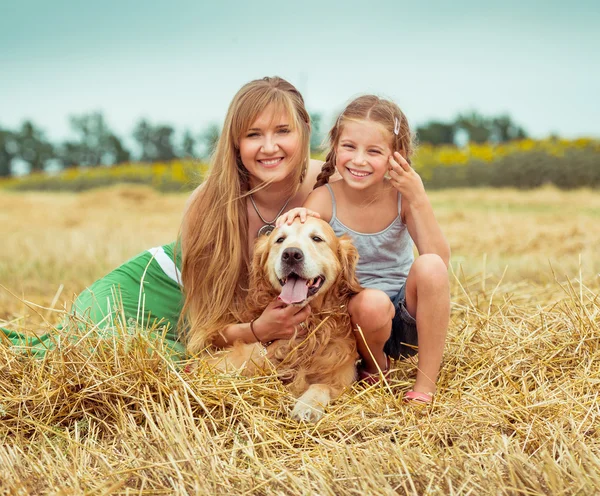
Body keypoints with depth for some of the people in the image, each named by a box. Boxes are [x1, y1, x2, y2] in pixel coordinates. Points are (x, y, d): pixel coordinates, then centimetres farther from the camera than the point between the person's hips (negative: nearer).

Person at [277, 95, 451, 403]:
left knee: (430, 266, -29)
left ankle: (426, 383, -15)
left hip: (410, 319, 2)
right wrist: (293, 229, -33)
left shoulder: (401, 196, -10)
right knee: (373, 303, -36)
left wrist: (418, 199, -26)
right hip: (356, 317, -1)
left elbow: (440, 261, -19)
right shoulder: (324, 199, -12)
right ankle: (375, 365, -1)